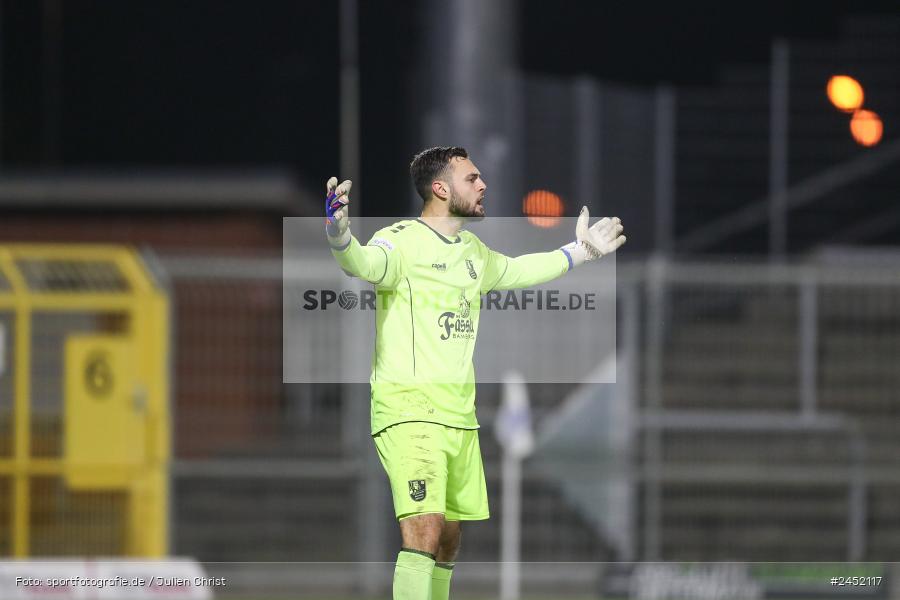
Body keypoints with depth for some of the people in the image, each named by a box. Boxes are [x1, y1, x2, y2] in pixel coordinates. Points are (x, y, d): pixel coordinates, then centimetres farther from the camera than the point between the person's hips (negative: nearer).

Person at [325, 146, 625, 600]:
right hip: (407, 410, -8)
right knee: (424, 532, -22)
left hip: (460, 416, 8)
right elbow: (363, 262, -34)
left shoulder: (473, 252, 16)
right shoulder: (404, 242, -11)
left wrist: (578, 252, 44)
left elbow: (515, 271, 38)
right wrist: (339, 234, -55)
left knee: (448, 540, 12)